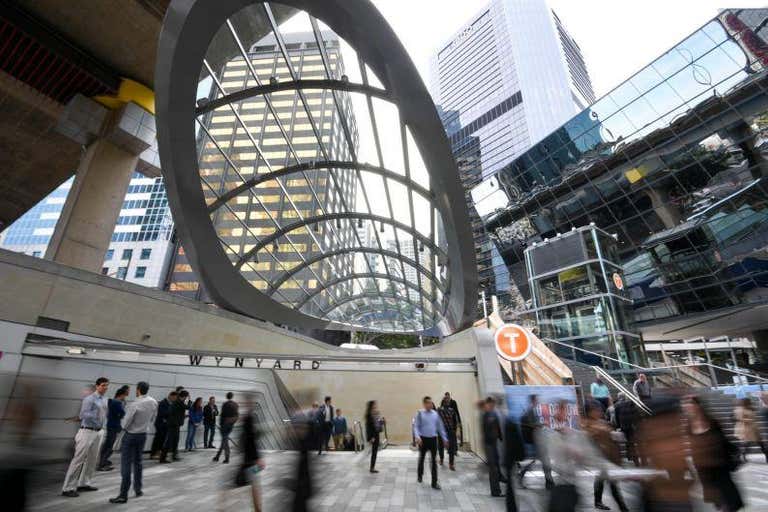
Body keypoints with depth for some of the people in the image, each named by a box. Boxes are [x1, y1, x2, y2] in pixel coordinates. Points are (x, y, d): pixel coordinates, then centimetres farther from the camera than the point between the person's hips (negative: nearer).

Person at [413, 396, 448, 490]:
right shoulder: (420, 413, -9)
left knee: (434, 460, 0)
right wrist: (417, 437, -26)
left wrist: (445, 438, 8)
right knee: (421, 458, 16)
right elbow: (416, 426, -12)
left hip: (433, 439, 2)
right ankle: (419, 475, 40)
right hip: (423, 439, -2)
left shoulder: (435, 414, 1)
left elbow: (440, 426, 8)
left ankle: (434, 482, 7)